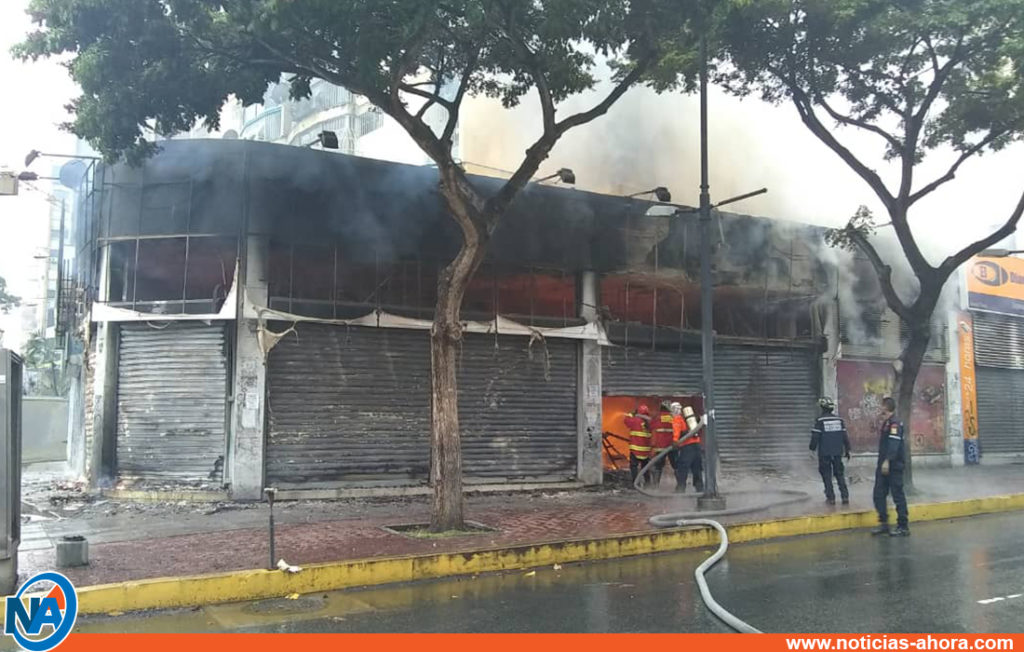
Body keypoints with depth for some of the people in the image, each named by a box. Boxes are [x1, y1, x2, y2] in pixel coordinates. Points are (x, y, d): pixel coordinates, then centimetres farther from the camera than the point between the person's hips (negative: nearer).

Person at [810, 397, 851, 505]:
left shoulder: (820, 421, -11)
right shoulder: (839, 420, 3)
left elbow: (815, 437, -11)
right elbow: (845, 436, 6)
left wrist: (813, 447, 6)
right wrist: (847, 450, 15)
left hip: (824, 453, -4)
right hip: (837, 452, 4)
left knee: (827, 475, 6)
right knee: (840, 474, 12)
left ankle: (831, 497, 5)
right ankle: (845, 496, 5)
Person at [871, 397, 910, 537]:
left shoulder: (894, 424, -14)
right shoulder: (886, 423, 16)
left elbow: (894, 444, -25)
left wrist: (887, 461, -30)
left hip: (893, 466, -10)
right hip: (883, 466, 10)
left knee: (898, 495, -2)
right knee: (879, 494, 8)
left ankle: (903, 527, 5)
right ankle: (883, 523, 14)